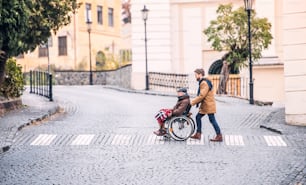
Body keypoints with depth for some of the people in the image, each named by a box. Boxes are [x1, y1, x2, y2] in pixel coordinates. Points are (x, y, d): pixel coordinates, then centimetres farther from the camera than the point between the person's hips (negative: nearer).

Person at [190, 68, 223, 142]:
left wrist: (193, 102, -16)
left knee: (212, 120, -6)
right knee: (198, 117, 12)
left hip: (208, 105, -10)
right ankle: (198, 134, 17)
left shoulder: (204, 83, -19)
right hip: (204, 105, 10)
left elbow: (202, 95, -23)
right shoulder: (202, 82, 14)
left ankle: (219, 136, -1)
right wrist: (194, 101, 8)